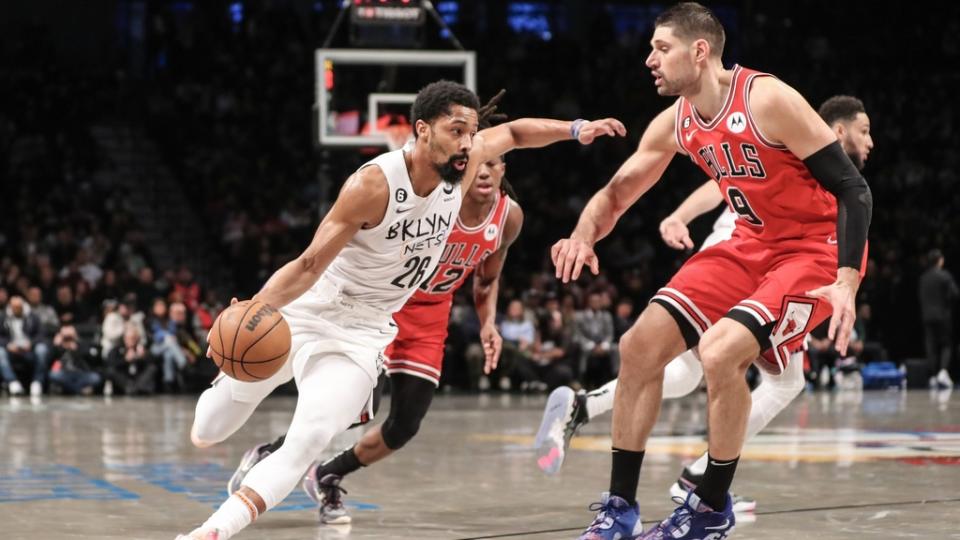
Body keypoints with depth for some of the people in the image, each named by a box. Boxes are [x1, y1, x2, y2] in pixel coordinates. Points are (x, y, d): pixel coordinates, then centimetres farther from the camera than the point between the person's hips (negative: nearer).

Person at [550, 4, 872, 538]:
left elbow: (853, 187, -21)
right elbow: (617, 194, 11)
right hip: (755, 242, 8)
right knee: (640, 345, -1)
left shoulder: (768, 100, -23)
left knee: (720, 351, -27)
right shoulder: (674, 123, -1)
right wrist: (585, 233, -12)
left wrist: (847, 280, -31)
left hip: (819, 246, -8)